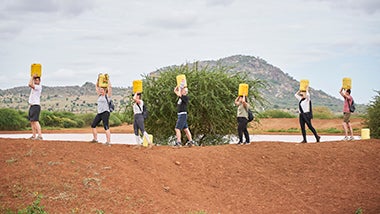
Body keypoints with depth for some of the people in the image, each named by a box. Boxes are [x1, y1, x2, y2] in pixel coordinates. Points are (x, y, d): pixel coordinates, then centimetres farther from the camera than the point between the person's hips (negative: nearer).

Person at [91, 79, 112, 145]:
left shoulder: (107, 96, -3)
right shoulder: (99, 95, 15)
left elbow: (110, 87, -13)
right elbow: (96, 87, 22)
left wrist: (108, 80, -8)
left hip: (105, 113, -8)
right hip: (99, 113, 8)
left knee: (106, 127, -11)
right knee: (93, 125, 7)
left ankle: (108, 141, -11)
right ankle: (95, 139, 18)